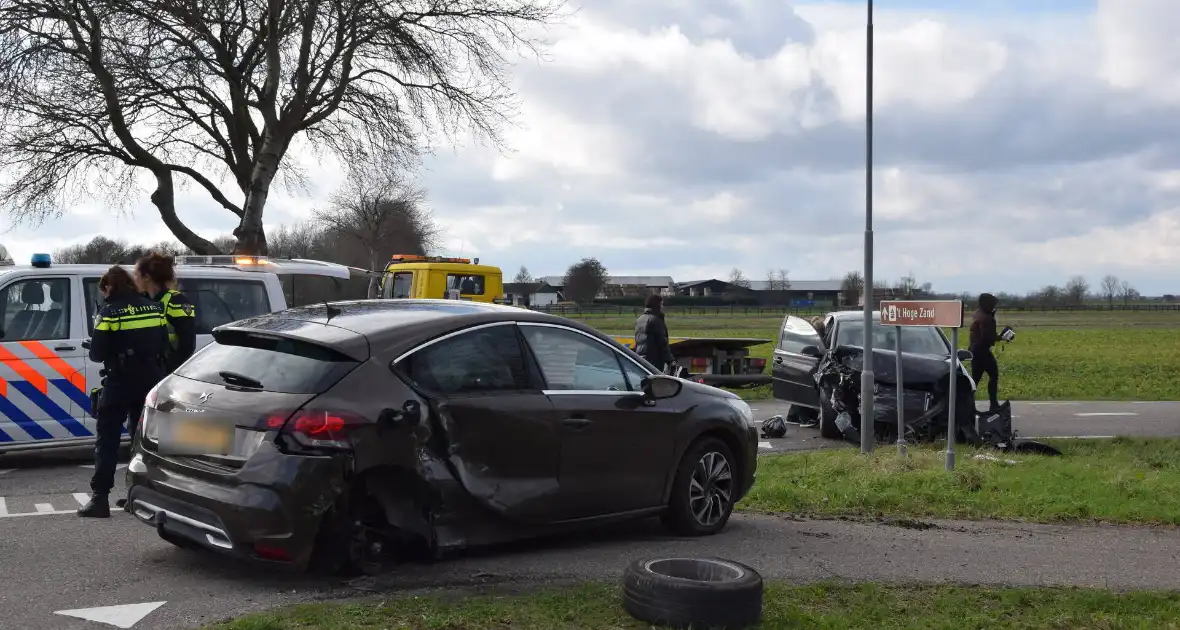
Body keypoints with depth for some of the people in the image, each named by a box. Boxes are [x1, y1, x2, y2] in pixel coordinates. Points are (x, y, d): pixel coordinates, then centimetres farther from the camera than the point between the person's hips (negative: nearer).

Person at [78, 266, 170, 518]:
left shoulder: (109, 313, -9)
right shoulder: (154, 308, 6)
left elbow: (96, 354, -9)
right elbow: (164, 346, 8)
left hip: (120, 382, -5)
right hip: (150, 381, 5)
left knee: (107, 440, 1)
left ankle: (99, 498, -4)